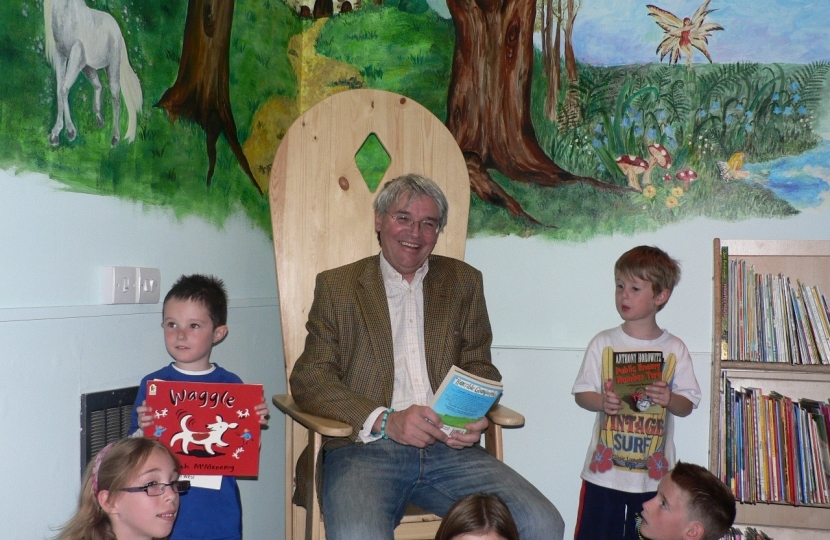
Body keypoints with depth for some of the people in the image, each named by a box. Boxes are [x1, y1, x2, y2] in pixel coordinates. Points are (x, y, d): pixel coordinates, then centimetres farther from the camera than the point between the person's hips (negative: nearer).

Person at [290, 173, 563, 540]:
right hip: (365, 447, -2)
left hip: (448, 447, 3)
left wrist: (476, 418, -5)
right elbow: (308, 380, 2)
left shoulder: (464, 283, 18)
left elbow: (480, 369, 19)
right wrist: (385, 421, -13)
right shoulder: (336, 286, 10)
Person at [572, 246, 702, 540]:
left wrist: (669, 400, -21)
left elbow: (687, 404, 0)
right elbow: (581, 393, 1)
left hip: (653, 474, 0)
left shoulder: (674, 350, 0)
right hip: (604, 470, 0)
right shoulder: (603, 343, 1)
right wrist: (602, 402, -19)